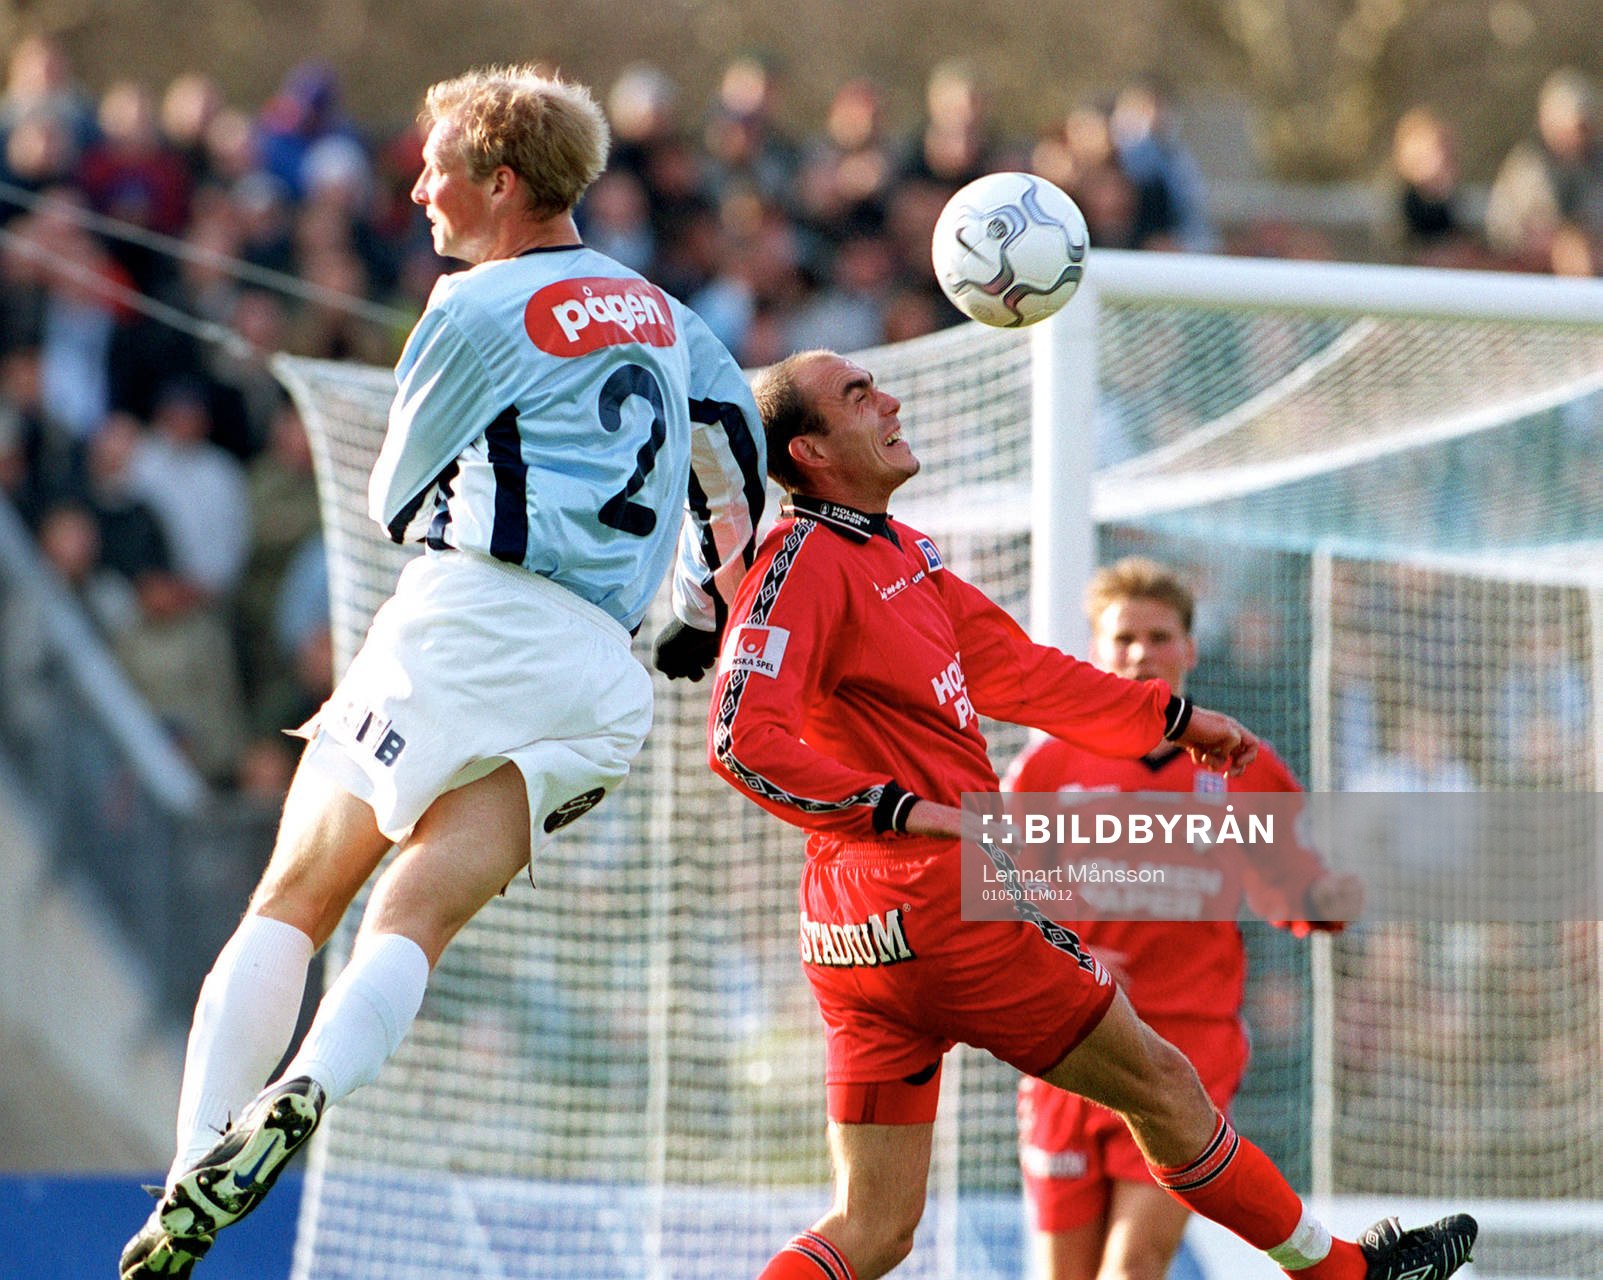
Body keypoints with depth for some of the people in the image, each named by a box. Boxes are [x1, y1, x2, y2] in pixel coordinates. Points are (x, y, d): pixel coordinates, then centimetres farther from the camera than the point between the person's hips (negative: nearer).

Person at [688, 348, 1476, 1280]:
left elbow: (1015, 668, 25)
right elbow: (743, 739, -25)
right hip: (941, 909, -9)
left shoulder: (900, 551, 16)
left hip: (864, 944, 9)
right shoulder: (805, 565, -14)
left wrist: (1171, 715, 29)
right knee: (1159, 1083, 10)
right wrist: (899, 808, -26)